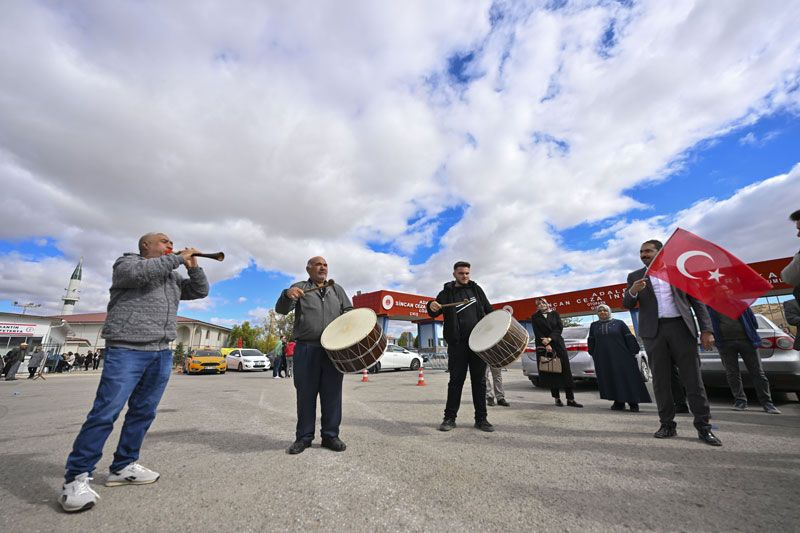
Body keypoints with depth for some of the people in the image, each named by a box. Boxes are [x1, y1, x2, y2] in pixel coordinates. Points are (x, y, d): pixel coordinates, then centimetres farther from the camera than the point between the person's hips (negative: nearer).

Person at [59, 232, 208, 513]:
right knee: (106, 412, -8)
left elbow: (200, 291, 16)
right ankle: (76, 477, 4)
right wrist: (178, 258, -12)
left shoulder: (173, 276, 21)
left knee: (143, 412, 8)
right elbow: (138, 272, -18)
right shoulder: (127, 262, 5)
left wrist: (193, 266, 3)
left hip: (162, 353, 6)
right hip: (127, 349, -6)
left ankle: (123, 467, 18)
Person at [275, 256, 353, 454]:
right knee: (305, 394, 6)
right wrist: (287, 295, -23)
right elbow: (281, 310, -1)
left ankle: (330, 435, 18)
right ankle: (303, 437, 19)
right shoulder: (299, 288, 9)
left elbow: (348, 311, 18)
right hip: (306, 349, -2)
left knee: (332, 393, 6)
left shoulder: (337, 289, 18)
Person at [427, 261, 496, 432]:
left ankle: (481, 418, 20)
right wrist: (432, 307, -30)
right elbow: (434, 312, -7)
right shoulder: (447, 292, 4)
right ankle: (450, 418, 15)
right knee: (456, 380, 3)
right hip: (457, 343, -2)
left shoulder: (476, 288, 12)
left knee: (479, 380, 9)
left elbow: (488, 309, 20)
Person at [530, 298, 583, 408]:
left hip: (558, 345, 1)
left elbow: (559, 328, 0)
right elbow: (537, 332, -2)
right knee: (551, 373, 1)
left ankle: (570, 399, 3)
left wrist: (550, 339, -13)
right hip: (544, 348, -1)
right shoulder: (535, 317, 7)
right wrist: (546, 345, -13)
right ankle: (557, 398, 9)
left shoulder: (555, 313, 11)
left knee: (565, 371, -2)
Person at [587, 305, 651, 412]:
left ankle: (633, 403, 10)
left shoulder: (619, 323, 6)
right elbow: (591, 342, 15)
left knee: (627, 378, -1)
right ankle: (618, 402, 11)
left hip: (621, 357, -2)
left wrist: (633, 352, -4)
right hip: (603, 359, 2)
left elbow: (629, 338, 3)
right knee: (610, 380, 2)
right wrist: (593, 355, 11)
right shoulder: (594, 325, 12)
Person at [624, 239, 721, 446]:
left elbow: (696, 301, 9)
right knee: (660, 380, 3)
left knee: (693, 377, 0)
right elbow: (628, 305, 4)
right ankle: (667, 424, 10)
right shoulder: (635, 276, 11)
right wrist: (632, 291, -18)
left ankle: (703, 426, 9)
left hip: (681, 327, 0)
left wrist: (706, 329, -2)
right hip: (653, 331, 0)